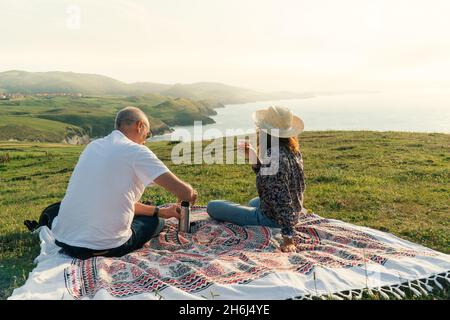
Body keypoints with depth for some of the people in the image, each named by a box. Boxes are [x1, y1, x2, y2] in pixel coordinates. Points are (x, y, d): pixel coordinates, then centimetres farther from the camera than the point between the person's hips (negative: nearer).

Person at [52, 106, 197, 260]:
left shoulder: (93, 145, 11)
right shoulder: (136, 151, -10)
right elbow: (184, 192, -13)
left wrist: (160, 211, 20)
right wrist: (190, 194, 12)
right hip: (104, 247, -7)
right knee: (156, 222, 21)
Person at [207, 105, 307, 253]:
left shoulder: (273, 157, -32)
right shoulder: (291, 150, -4)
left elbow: (281, 198, -33)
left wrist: (288, 237, -31)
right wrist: (254, 157, -5)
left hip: (271, 220, -10)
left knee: (212, 206, -4)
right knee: (253, 203, 40)